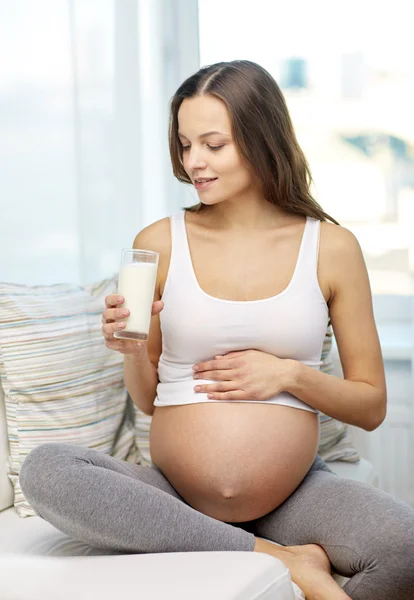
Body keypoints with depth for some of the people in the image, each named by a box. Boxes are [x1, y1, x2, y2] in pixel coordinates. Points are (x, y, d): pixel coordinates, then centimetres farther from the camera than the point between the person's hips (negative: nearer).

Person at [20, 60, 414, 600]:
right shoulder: (159, 244, 3)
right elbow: (148, 400, 11)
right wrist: (133, 351, -10)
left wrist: (288, 375, -8)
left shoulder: (330, 247, 3)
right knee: (43, 471, -28)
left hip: (293, 497, -1)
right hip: (173, 499, 2)